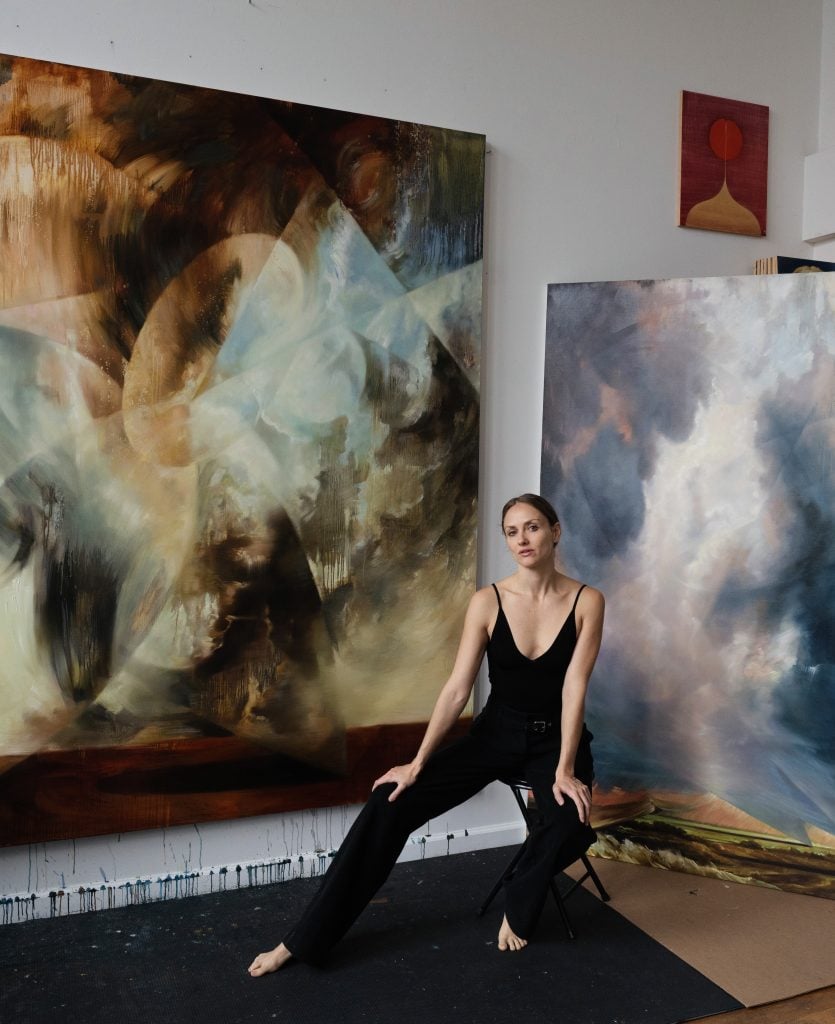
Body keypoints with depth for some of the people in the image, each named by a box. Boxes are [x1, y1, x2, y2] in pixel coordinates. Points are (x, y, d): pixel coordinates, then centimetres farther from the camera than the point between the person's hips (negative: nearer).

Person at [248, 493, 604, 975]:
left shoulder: (588, 601, -11)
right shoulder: (487, 601, -9)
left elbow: (574, 689, -15)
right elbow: (457, 690, -11)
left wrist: (565, 770, -22)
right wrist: (418, 763, -15)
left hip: (555, 738, -1)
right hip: (495, 733, 1)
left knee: (570, 821, -33)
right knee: (392, 801, -15)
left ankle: (520, 908, 2)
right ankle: (306, 938, -4)